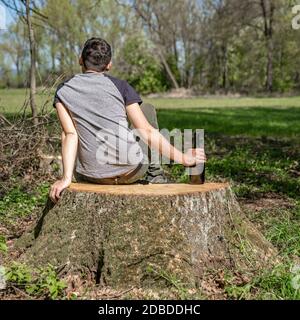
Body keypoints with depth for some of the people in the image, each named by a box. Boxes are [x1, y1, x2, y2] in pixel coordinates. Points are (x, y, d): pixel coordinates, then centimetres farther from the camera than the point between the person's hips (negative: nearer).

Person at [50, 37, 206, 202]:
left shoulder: (63, 91, 4)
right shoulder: (120, 86, 0)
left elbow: (69, 135, -8)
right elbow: (147, 131, -6)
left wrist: (66, 178, -10)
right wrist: (183, 158, -1)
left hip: (93, 176, 2)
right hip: (131, 170, -1)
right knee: (147, 108, 22)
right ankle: (155, 176, 23)